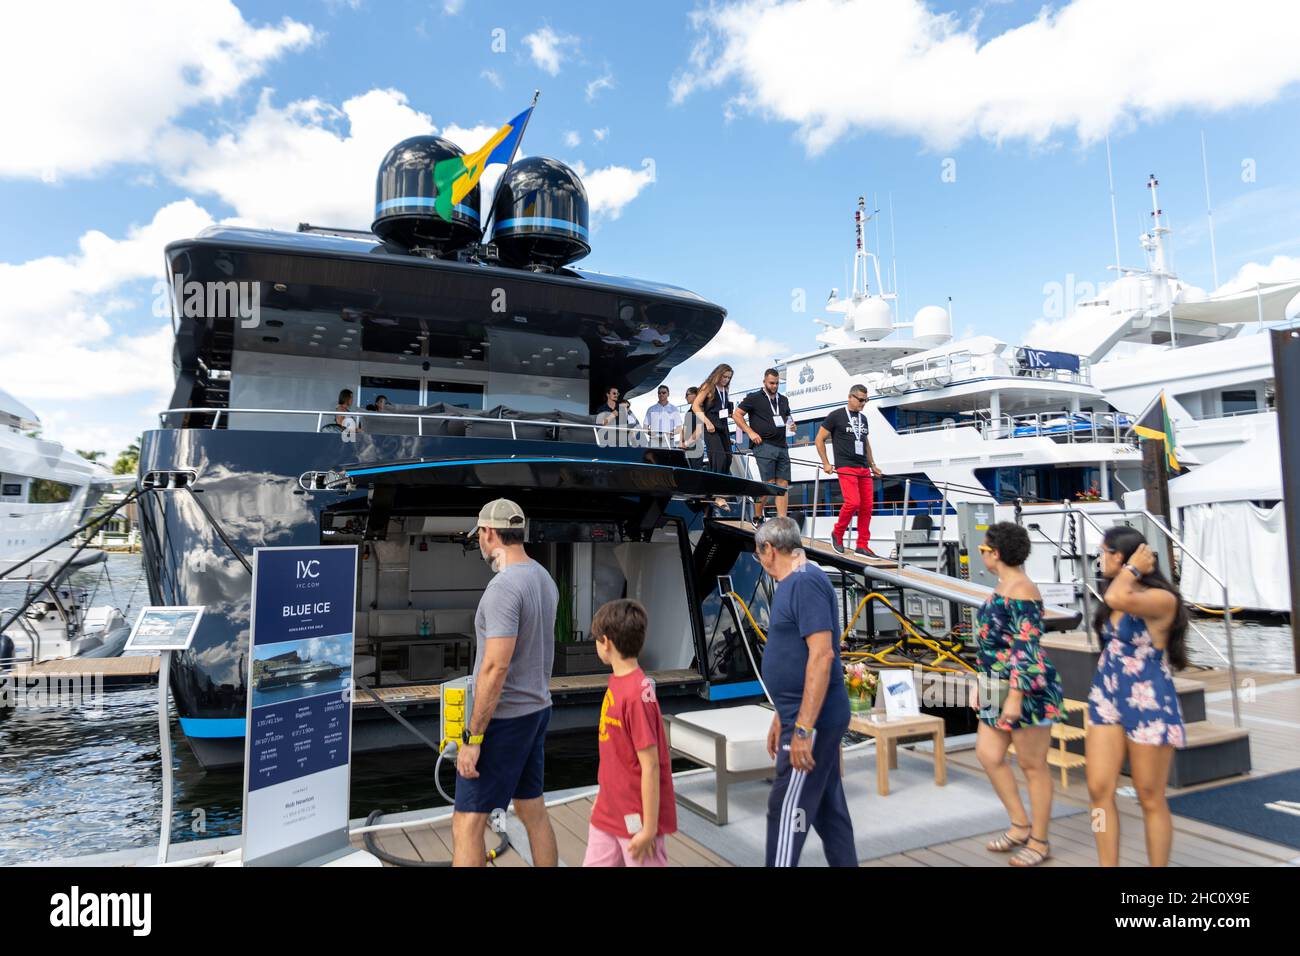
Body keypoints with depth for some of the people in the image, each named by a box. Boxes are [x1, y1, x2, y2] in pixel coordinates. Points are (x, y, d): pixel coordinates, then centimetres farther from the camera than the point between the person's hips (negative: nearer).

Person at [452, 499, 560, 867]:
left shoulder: (504, 587, -22)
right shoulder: (544, 579, 7)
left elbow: (495, 668, -26)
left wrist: (473, 737, -20)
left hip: (503, 718, -9)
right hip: (536, 710, 9)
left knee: (466, 822, 0)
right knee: (533, 811, 19)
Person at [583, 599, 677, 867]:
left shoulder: (636, 694, -25)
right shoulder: (617, 681, 1)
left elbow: (650, 767, -22)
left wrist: (649, 828, -17)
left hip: (636, 818, -8)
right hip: (609, 812, 8)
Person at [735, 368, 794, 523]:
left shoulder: (784, 400, 19)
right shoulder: (754, 398, 2)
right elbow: (737, 414, 1)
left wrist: (791, 426, 7)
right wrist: (751, 432, -8)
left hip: (782, 446, 6)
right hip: (764, 445, -6)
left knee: (783, 484, 0)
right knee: (769, 484, -10)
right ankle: (757, 518, 6)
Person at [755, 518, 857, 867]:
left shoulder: (805, 582, -18)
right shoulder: (797, 582, 13)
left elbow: (822, 655, -25)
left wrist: (802, 728, -25)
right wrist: (782, 718, 21)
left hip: (812, 720, -10)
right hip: (815, 718, 10)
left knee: (788, 810, -1)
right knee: (828, 808, 16)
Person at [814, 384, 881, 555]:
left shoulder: (863, 418, 19)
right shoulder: (836, 416, 0)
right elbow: (819, 440, 1)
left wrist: (873, 465, 23)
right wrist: (826, 463, -6)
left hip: (864, 468, 6)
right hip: (845, 467, -6)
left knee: (867, 506, 0)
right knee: (853, 503, -19)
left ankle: (862, 545, 8)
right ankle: (837, 533, 4)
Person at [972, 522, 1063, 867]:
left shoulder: (1022, 591, -19)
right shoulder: (1002, 587, 11)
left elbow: (1028, 650, -23)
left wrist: (1015, 697, -24)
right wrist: (984, 681, 22)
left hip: (1027, 687, -10)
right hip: (999, 685, 10)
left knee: (1032, 765, 4)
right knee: (987, 755, 11)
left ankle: (1039, 841, 19)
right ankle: (1021, 825, 24)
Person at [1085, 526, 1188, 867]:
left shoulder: (1162, 599, -14)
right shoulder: (1112, 599, 10)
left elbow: (1118, 599, -34)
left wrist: (1132, 569, -16)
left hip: (1148, 705, -7)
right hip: (1106, 699, 7)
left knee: (1150, 799, 5)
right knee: (1099, 789, 2)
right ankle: (1108, 865, 10)